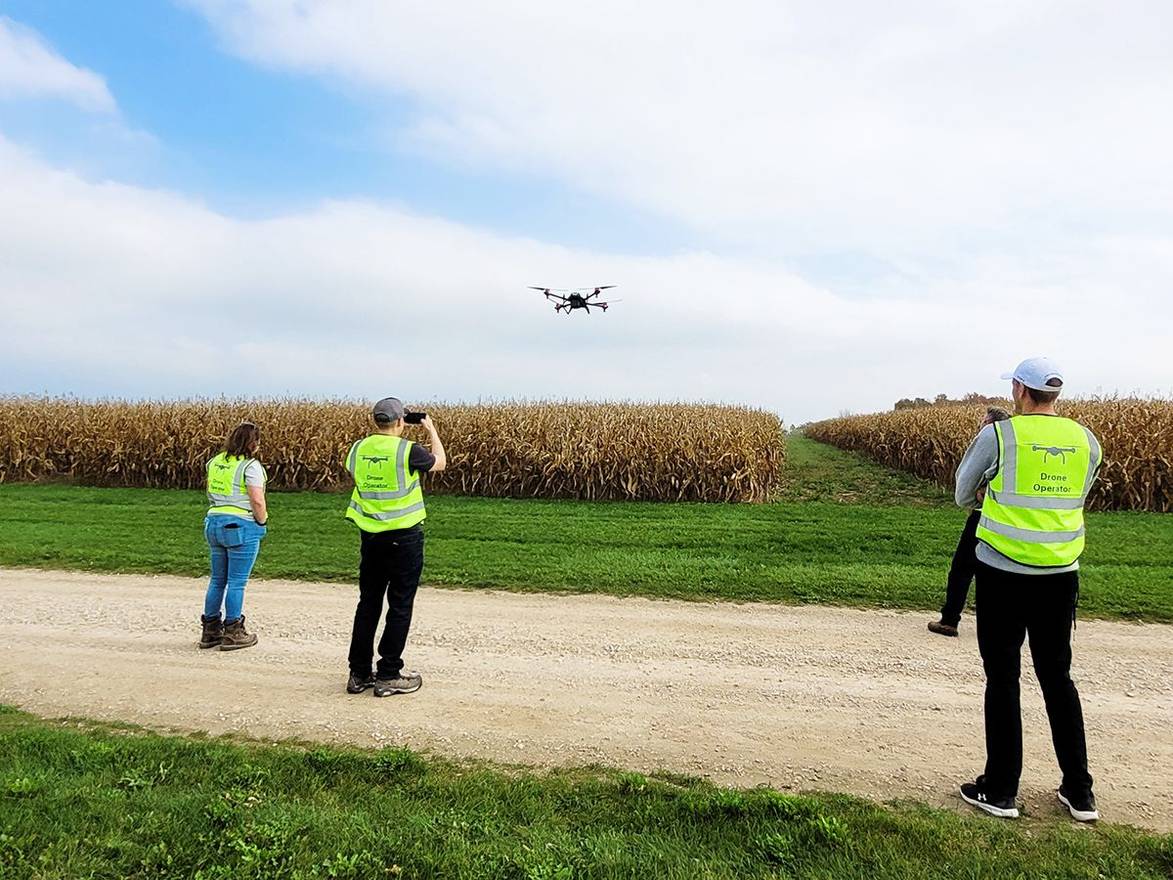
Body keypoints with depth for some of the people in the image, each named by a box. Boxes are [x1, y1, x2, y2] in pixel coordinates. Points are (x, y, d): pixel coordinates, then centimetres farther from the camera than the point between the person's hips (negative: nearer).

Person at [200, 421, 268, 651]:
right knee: (237, 582, 0)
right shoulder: (250, 466, -13)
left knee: (217, 579, 15)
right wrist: (263, 522, -3)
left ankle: (210, 631, 22)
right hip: (241, 527, -8)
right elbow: (257, 500, -18)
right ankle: (232, 634, 7)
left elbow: (211, 493, 17)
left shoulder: (215, 462, 11)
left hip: (214, 522, 8)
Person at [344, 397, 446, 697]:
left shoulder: (358, 449, 0)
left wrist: (381, 434, 25)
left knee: (368, 603, 15)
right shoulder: (408, 450, -15)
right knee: (400, 605, 5)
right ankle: (388, 676, 10)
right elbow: (440, 463, 4)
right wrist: (431, 430, 18)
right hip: (404, 537, -5)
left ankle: (359, 674, 22)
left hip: (369, 536, 5)